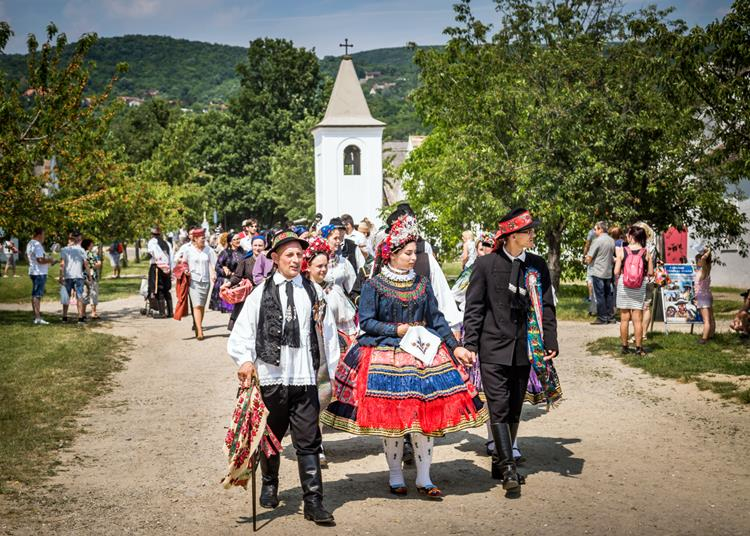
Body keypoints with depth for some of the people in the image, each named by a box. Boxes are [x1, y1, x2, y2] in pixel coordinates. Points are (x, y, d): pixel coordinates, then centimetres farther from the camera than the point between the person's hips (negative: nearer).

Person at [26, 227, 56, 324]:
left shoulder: (30, 243, 14)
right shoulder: (37, 245, -19)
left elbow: (27, 256, 26)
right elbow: (40, 260, -27)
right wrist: (50, 261, -11)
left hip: (33, 272, 10)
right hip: (39, 273, -10)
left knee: (35, 295, 14)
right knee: (37, 295, -10)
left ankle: (36, 316, 21)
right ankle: (38, 318, -12)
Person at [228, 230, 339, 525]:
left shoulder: (314, 291, 7)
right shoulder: (262, 292, 1)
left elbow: (327, 332, 9)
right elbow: (243, 329, -3)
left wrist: (333, 367, 9)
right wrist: (246, 359, -17)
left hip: (305, 379, 0)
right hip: (270, 377, 0)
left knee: (309, 442, -2)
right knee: (270, 436, 16)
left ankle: (313, 501, 1)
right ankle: (269, 485, 39)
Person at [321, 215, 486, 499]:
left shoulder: (422, 284, 9)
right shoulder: (373, 285, -4)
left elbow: (436, 319, 10)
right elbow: (366, 321, -6)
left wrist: (455, 347, 2)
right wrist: (398, 330, -14)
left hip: (422, 354, 4)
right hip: (384, 356, -3)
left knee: (425, 414, -1)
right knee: (390, 420, 0)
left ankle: (424, 478, 8)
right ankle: (395, 476, 16)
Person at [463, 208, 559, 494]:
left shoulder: (538, 266, 6)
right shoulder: (486, 264, -4)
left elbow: (546, 307, 10)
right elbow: (473, 307, -2)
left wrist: (550, 343, 2)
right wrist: (470, 345, -8)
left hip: (524, 349, 4)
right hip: (494, 347, -4)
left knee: (514, 409, 11)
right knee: (499, 408, -10)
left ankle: (501, 463, 24)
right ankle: (508, 468, -9)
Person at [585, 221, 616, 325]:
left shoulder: (597, 241, -15)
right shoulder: (612, 241, 7)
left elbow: (589, 257, -14)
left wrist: (587, 261, 5)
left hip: (598, 272, -7)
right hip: (608, 272, 7)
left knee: (600, 295, -2)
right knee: (608, 295, 12)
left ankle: (602, 318, 0)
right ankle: (611, 317, 15)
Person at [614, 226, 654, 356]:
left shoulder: (622, 251, -8)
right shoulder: (646, 252, -5)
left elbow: (616, 272, -9)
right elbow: (651, 272, -4)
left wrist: (618, 280, 10)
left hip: (624, 287, 0)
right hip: (639, 288, 1)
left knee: (624, 318, 9)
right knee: (637, 319, 6)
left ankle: (624, 346, 14)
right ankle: (639, 347, 6)